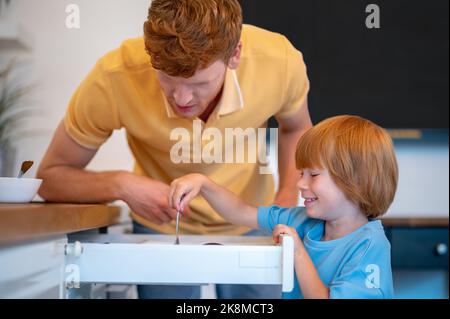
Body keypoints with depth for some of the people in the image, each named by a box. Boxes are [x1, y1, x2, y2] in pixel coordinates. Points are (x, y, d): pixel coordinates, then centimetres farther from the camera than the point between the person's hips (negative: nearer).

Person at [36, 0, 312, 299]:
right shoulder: (113, 79, -31)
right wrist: (121, 184, -35)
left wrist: (288, 197, -19)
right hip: (163, 228, -1)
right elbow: (50, 176, -17)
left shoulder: (281, 61, -26)